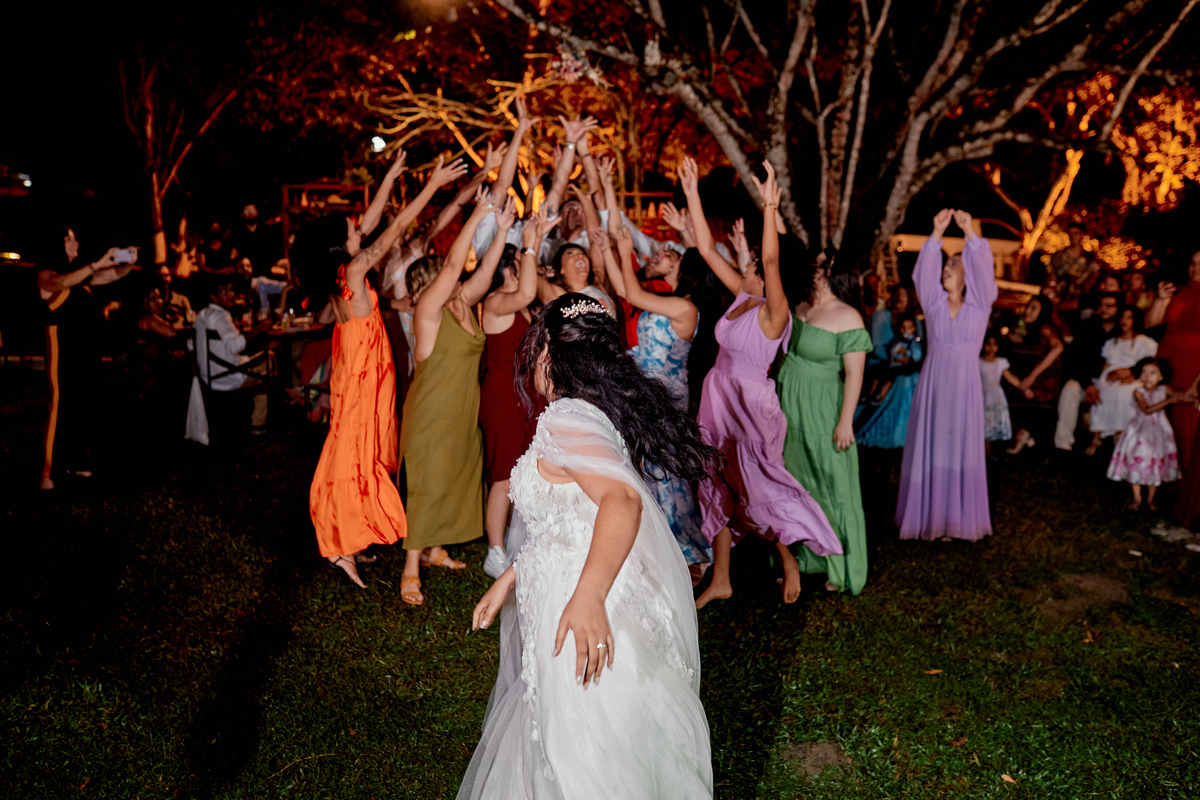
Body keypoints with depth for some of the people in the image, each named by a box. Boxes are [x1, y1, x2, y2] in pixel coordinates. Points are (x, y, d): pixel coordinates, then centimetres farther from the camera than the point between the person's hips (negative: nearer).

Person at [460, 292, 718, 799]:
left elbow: (622, 499, -33)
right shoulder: (601, 411, 13)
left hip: (588, 625, -9)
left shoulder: (565, 418, -17)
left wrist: (588, 596, -42)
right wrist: (509, 580, 20)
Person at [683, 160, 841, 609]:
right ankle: (720, 580, 24)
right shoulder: (742, 297, 3)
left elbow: (771, 259, -33)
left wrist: (770, 207, -41)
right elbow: (706, 249, 4)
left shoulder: (774, 311, -16)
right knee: (718, 487, 12)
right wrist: (692, 194, 1)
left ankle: (789, 560, 27)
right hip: (719, 400, 8)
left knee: (758, 485, 3)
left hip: (751, 403, -8)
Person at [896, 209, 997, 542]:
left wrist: (970, 233, -24)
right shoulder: (933, 302, 6)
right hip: (933, 383, 1)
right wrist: (937, 235, -20)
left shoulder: (980, 303, 3)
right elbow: (924, 271, -8)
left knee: (961, 448, 1)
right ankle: (929, 517, 8)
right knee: (928, 448, 1)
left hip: (964, 386, -1)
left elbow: (984, 268, -12)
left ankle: (958, 518, 8)